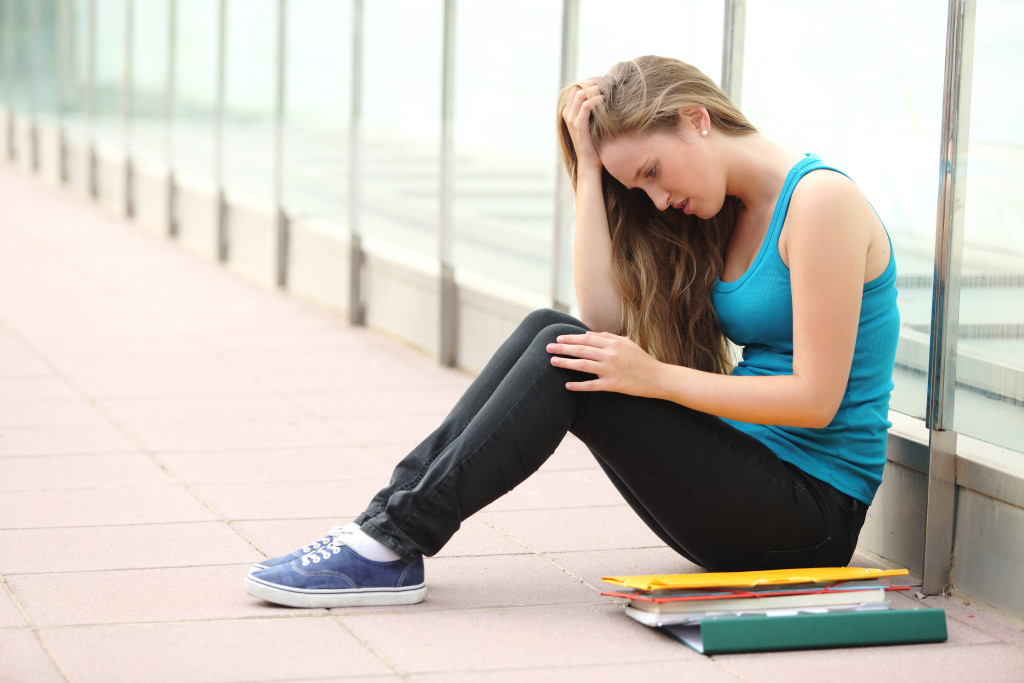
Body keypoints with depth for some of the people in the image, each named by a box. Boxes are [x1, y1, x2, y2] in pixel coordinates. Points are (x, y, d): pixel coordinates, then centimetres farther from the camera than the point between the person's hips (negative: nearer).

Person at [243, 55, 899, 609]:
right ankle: (389, 516, -10)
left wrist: (654, 377, -18)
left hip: (813, 511, -8)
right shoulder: (729, 212, 13)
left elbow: (816, 399, -18)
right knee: (554, 333, -6)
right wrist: (589, 165, -2)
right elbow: (605, 319, 1)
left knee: (567, 362, -20)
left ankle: (395, 545, -17)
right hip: (741, 469, 8)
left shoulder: (820, 198, -12)